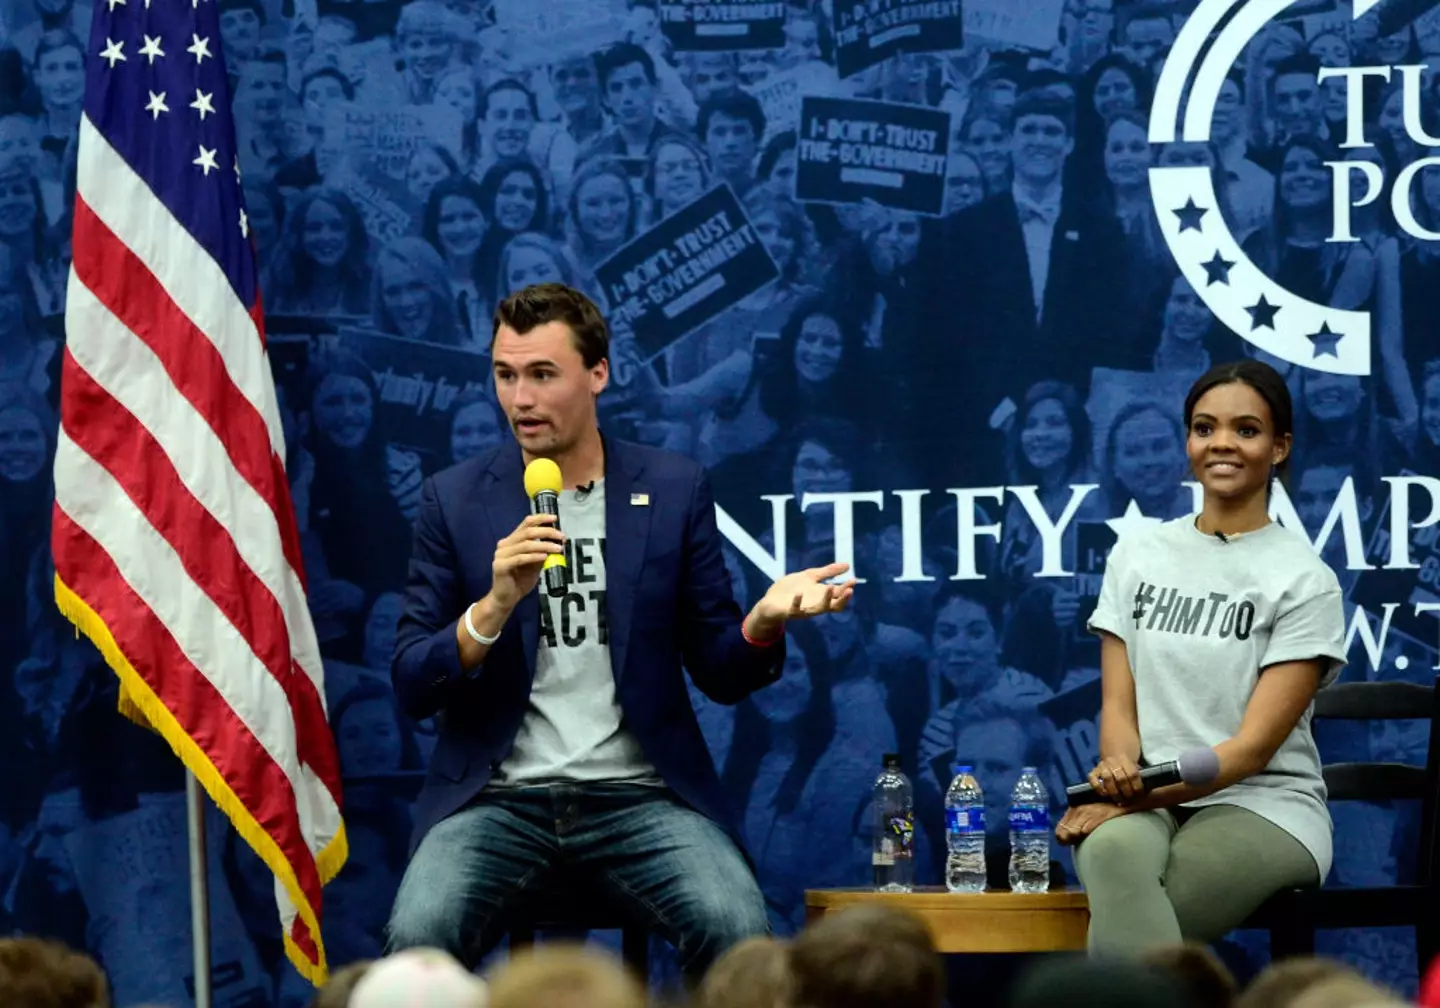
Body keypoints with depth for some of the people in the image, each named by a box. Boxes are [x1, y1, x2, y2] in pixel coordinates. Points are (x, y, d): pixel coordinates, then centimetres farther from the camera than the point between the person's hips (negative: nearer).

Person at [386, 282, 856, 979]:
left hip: (639, 794, 0)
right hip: (499, 797, 0)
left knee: (735, 927, -29)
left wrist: (763, 623, -13)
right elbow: (411, 688, 1)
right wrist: (497, 603, -16)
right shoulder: (455, 499, 6)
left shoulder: (674, 491, 7)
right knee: (418, 933, -30)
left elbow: (721, 675, 9)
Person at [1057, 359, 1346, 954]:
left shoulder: (1305, 580, -1)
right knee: (1113, 852, -38)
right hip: (1143, 801, 3)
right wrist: (1119, 771, -18)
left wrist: (1134, 798, -21)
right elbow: (1117, 705, 7)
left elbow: (1254, 746, -8)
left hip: (1261, 806, -3)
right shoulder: (1137, 555, 13)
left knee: (1118, 926, -34)